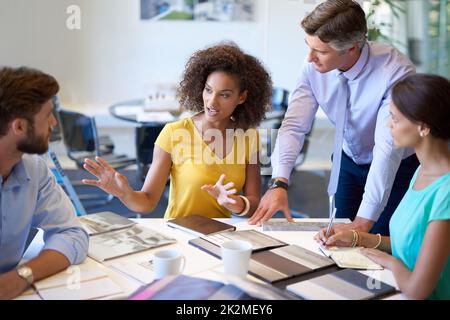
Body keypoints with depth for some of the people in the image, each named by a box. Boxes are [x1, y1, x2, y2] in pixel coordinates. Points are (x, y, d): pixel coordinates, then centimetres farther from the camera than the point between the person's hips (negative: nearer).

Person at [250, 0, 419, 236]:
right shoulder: (314, 67, -19)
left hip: (395, 169, -3)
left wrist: (364, 221, -39)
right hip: (348, 162, 4)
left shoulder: (396, 72, -32)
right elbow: (294, 126, -19)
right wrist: (279, 182, -34)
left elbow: (388, 148, -36)